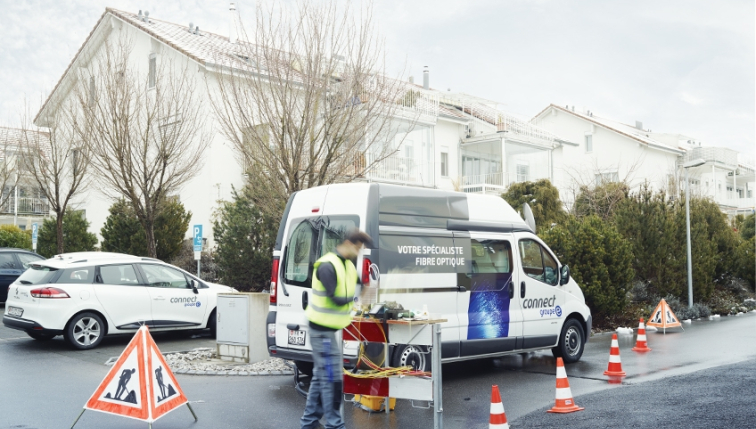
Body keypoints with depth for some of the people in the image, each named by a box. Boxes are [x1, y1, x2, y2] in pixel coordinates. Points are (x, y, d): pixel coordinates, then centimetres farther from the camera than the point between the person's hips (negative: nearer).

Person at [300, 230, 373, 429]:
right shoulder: (327, 266, -19)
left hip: (332, 328, 9)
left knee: (321, 375, 15)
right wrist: (354, 295, -6)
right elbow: (336, 299, -21)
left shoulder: (348, 265, 10)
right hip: (322, 329, -9)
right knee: (331, 378, -5)